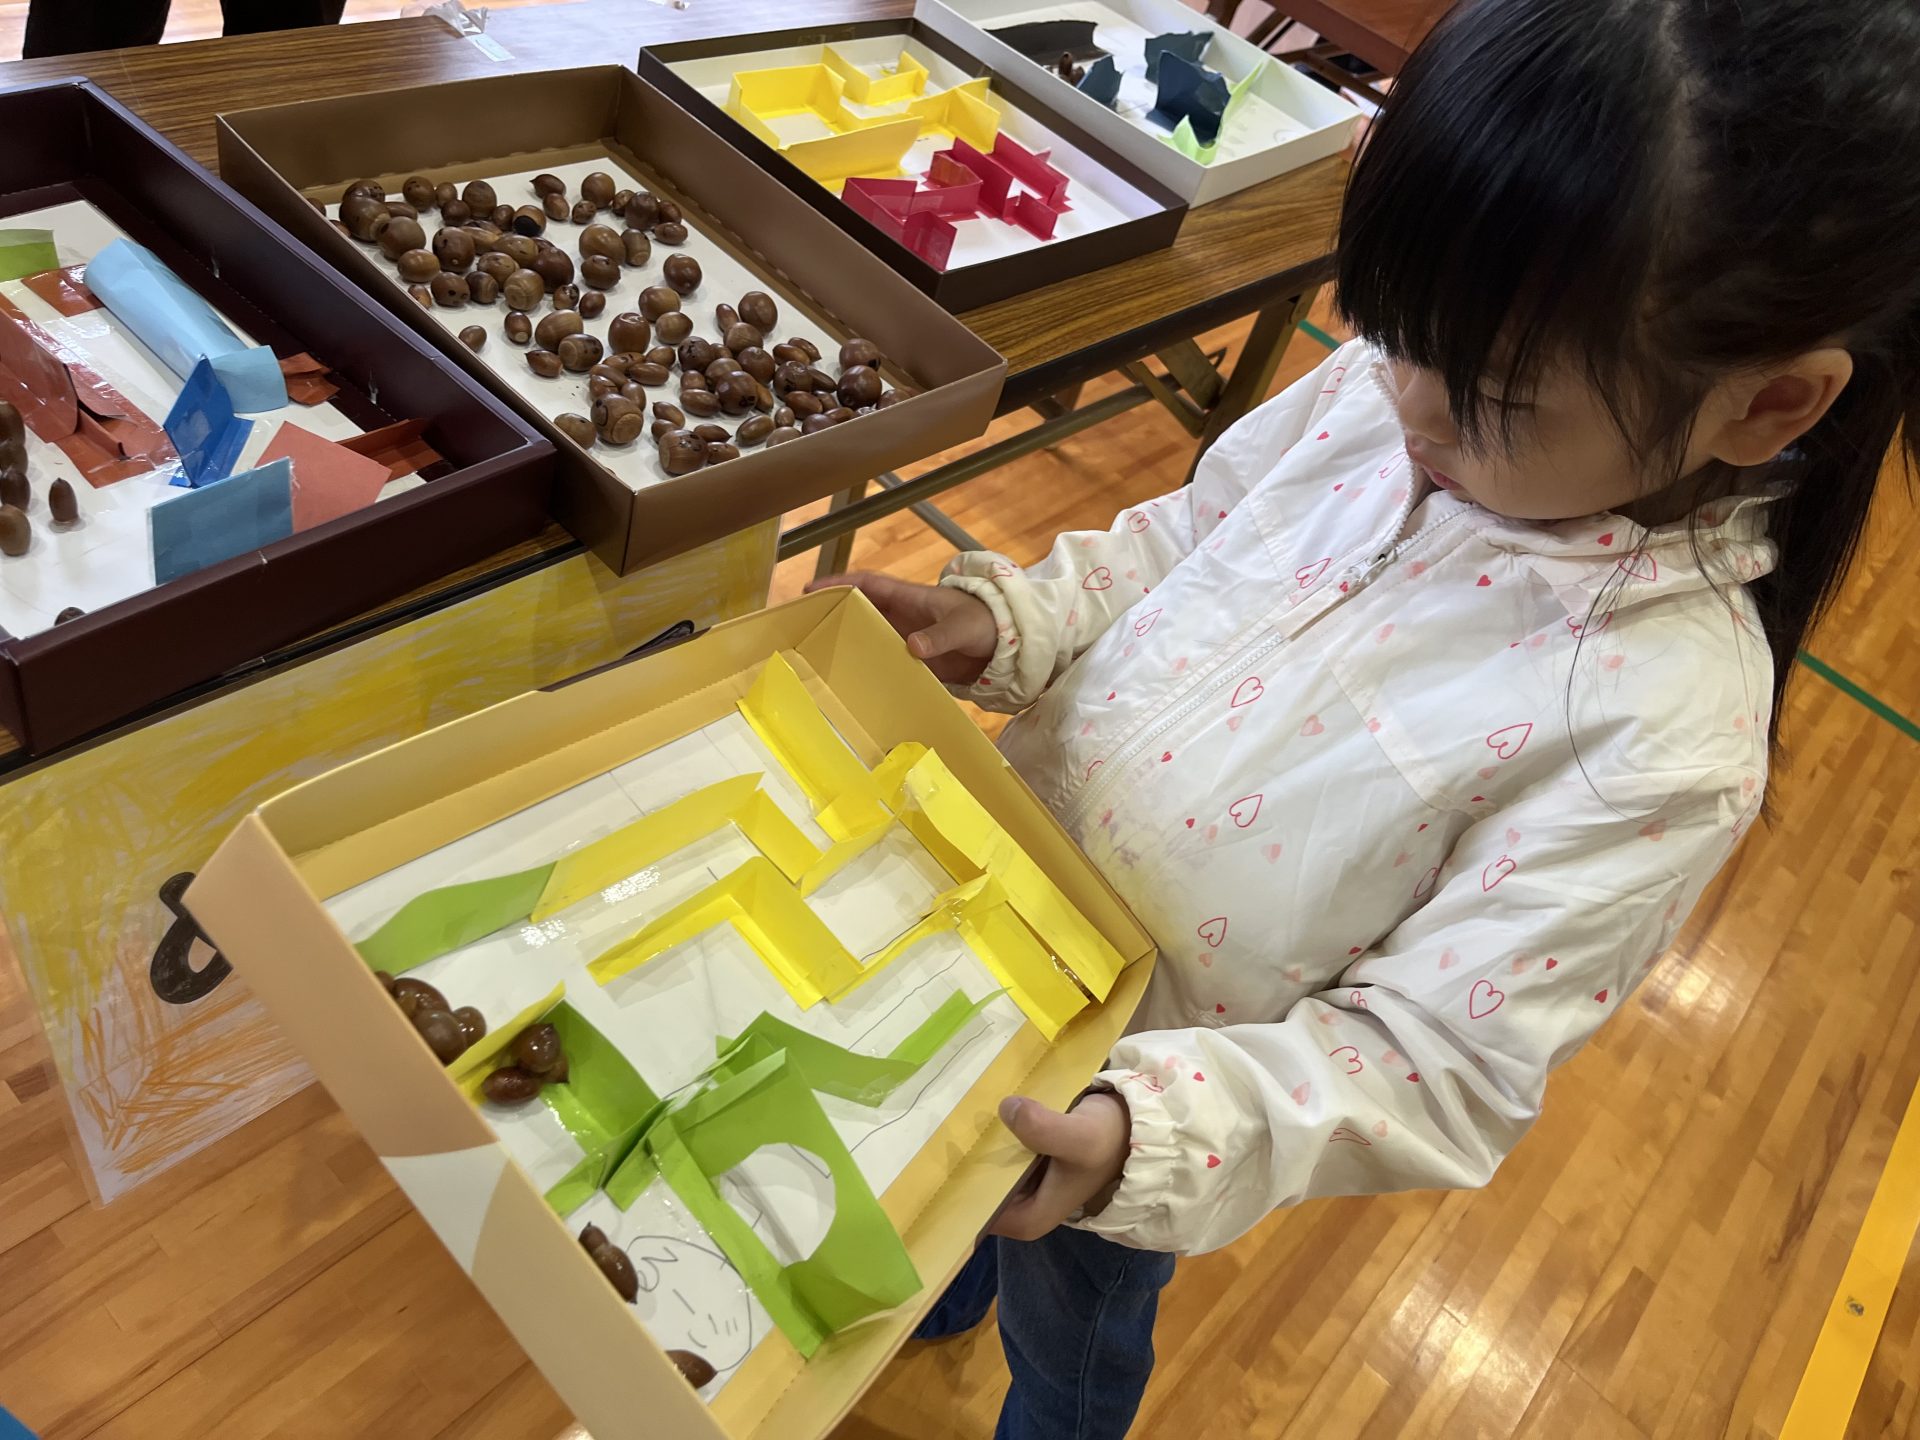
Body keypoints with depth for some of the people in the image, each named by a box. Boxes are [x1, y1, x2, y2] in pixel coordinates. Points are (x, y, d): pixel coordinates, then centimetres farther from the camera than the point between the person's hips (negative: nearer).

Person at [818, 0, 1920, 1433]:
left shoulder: (1665, 732, -30)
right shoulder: (1380, 393, -16)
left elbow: (1434, 1059, -25)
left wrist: (1154, 1136, -37)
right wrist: (1008, 625, -17)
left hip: (1155, 1093, -5)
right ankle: (936, 1298, 71)